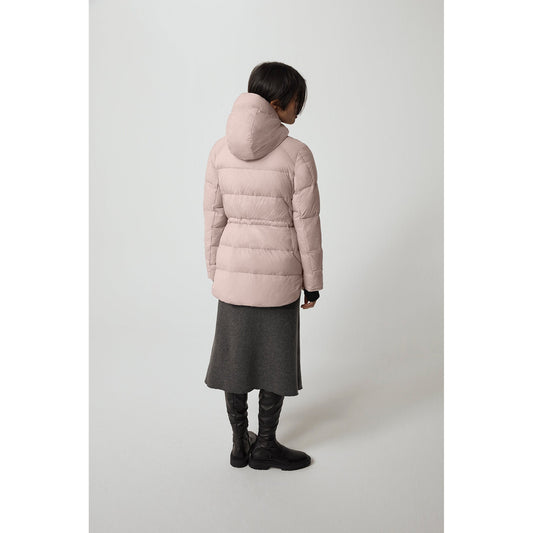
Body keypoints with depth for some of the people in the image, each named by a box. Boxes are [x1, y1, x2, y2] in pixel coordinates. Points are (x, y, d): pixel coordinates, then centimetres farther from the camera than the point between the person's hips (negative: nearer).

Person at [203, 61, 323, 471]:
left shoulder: (221, 150, -4)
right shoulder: (297, 154, -15)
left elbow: (214, 217, 1)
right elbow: (307, 223, -11)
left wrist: (215, 272, 12)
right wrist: (313, 281, 0)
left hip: (234, 268, 4)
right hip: (279, 272, -3)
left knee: (234, 352, 15)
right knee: (277, 357, 13)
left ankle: (241, 443, 28)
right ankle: (265, 445, 25)